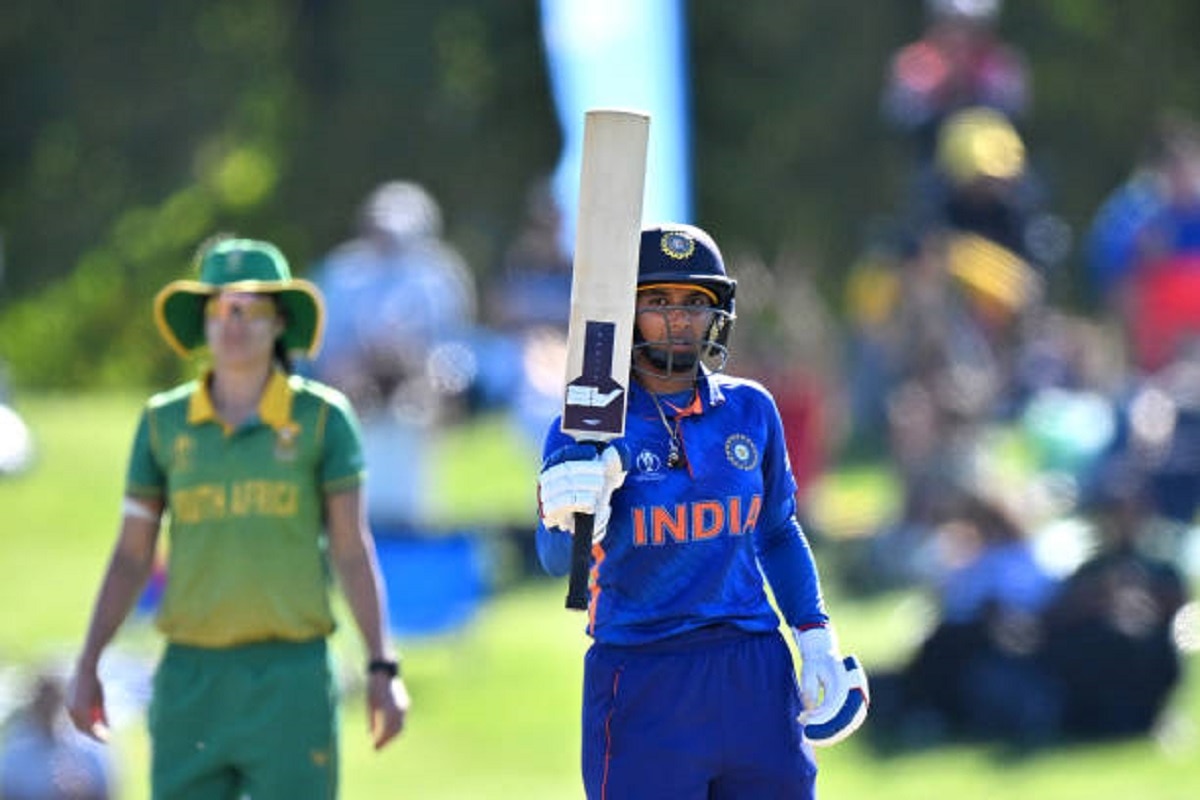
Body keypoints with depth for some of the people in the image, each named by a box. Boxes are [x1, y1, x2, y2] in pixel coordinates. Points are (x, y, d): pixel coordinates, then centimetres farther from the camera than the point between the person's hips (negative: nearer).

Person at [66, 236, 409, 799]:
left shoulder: (321, 416, -1)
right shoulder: (165, 423, 5)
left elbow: (352, 549, -2)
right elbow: (131, 556, 9)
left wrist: (383, 669, -9)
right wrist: (86, 667, 1)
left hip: (292, 674, -2)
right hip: (193, 678, 2)